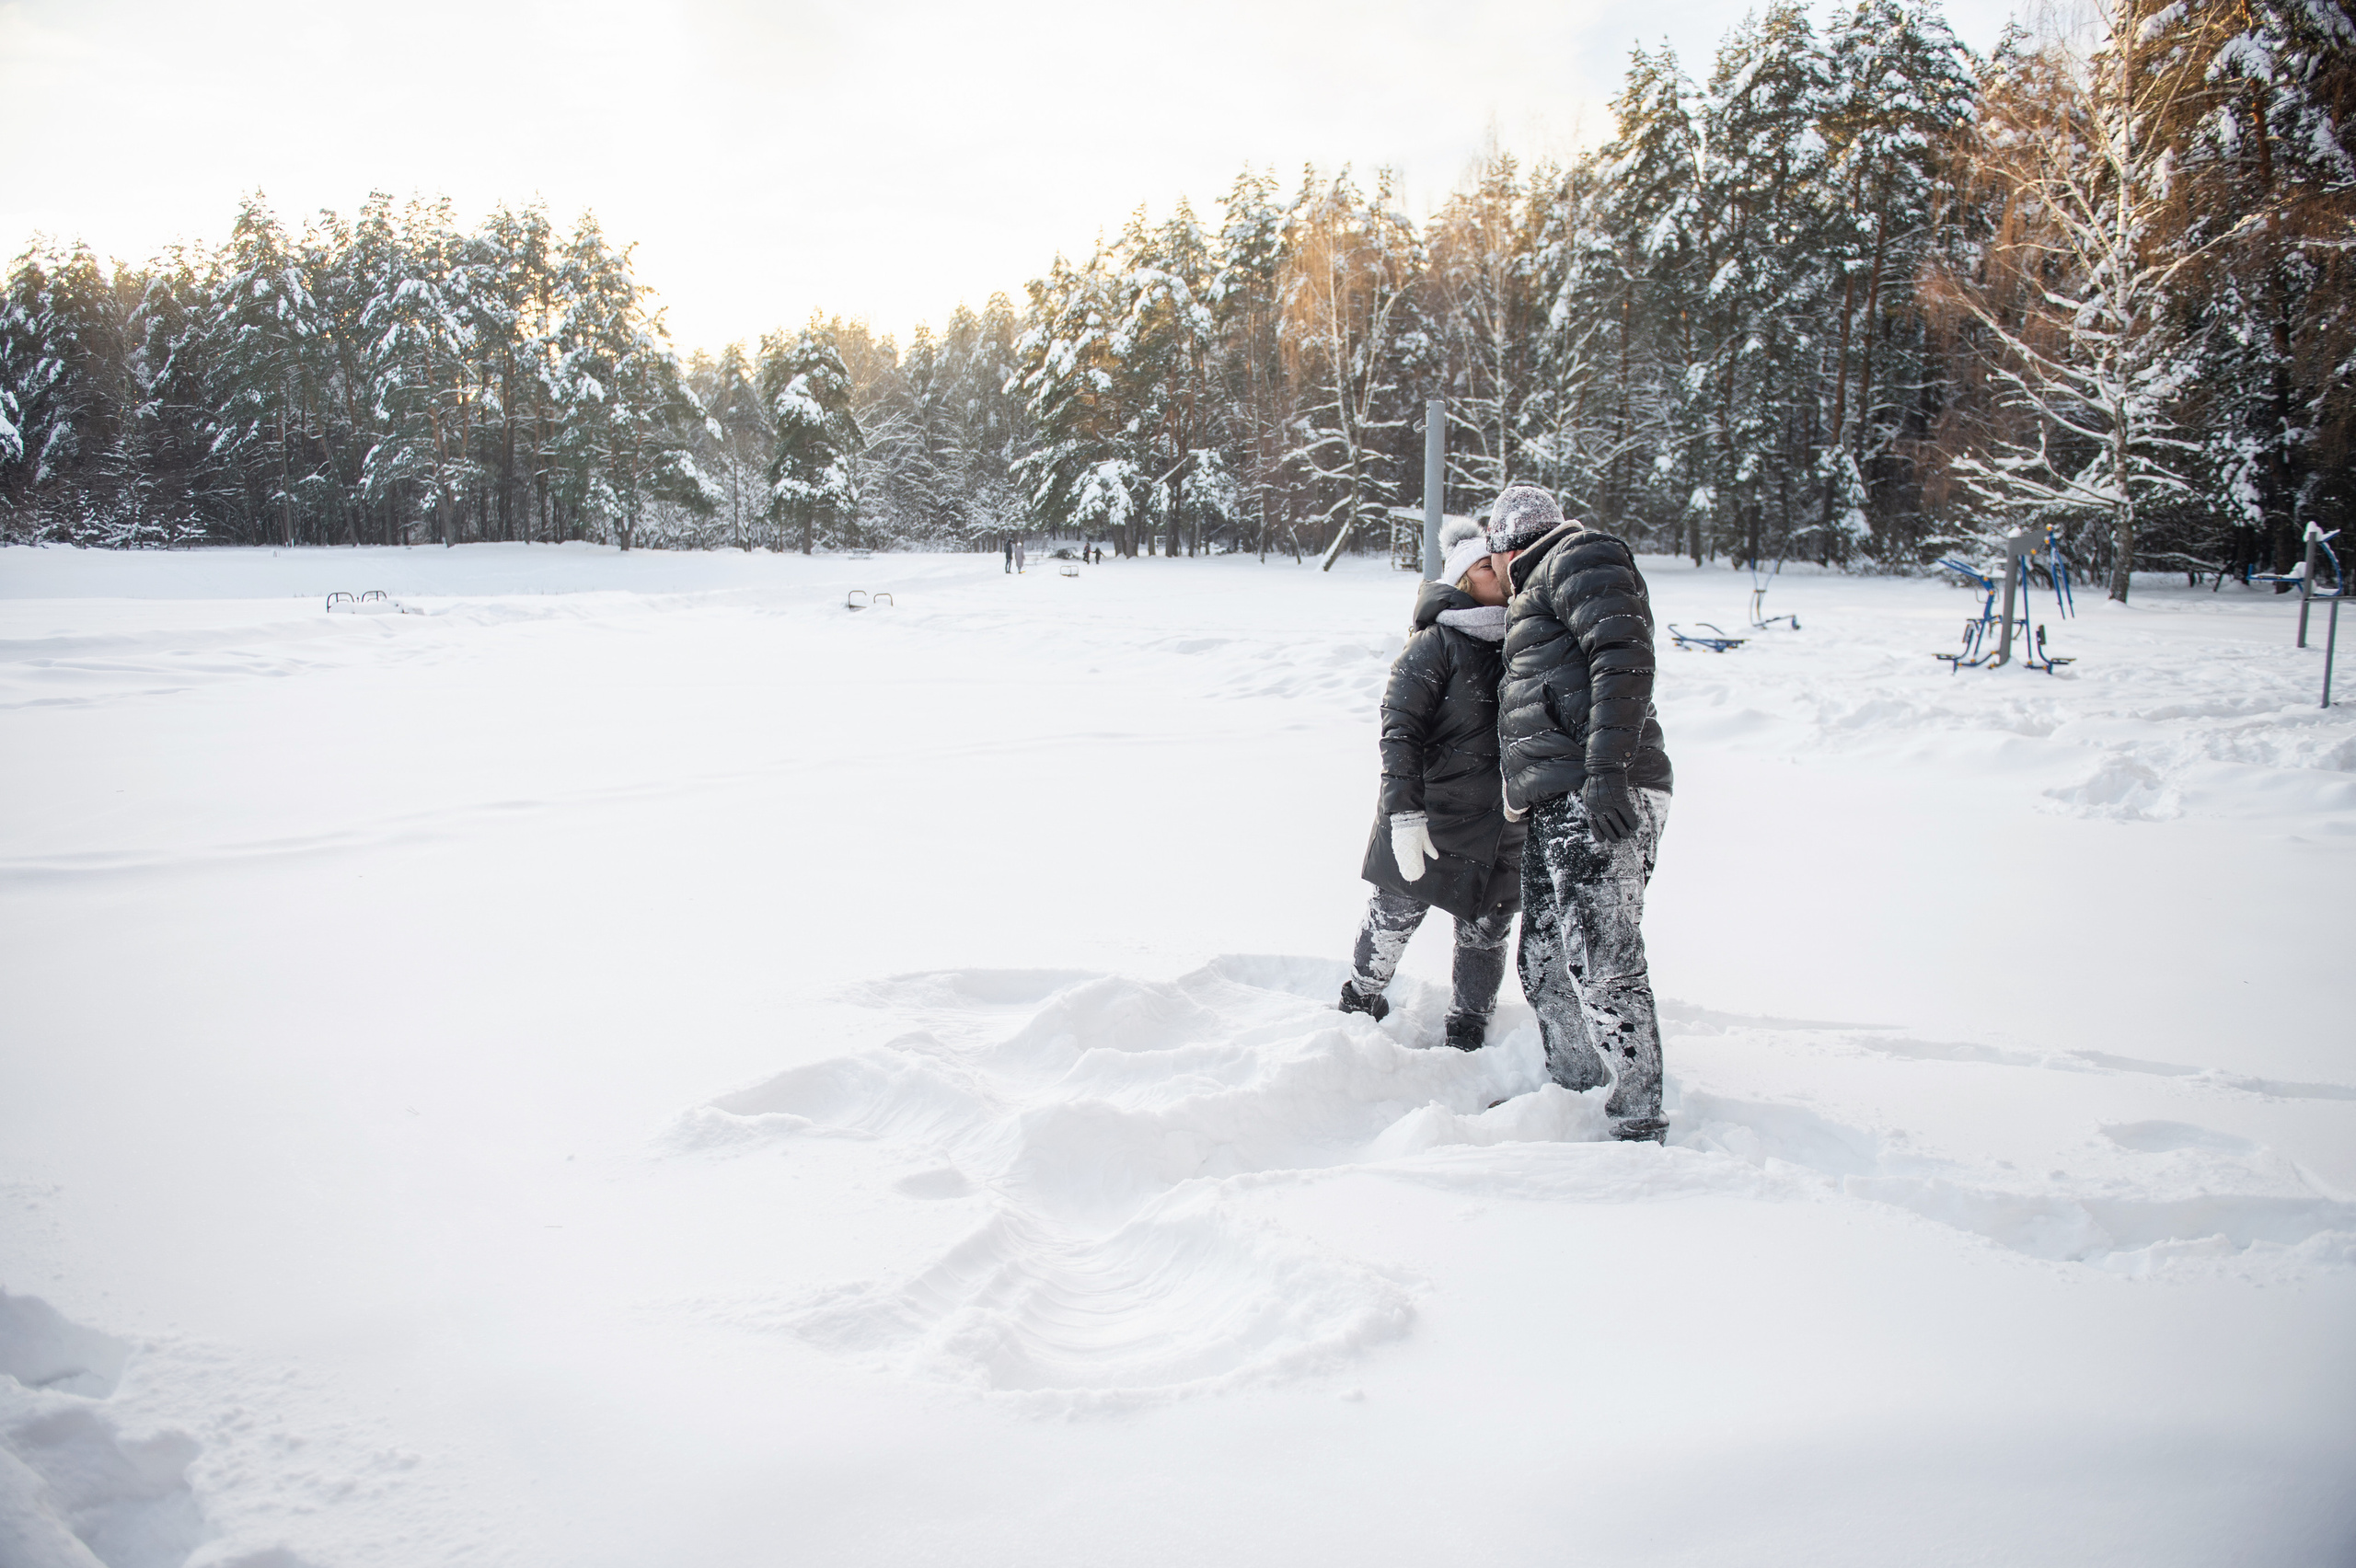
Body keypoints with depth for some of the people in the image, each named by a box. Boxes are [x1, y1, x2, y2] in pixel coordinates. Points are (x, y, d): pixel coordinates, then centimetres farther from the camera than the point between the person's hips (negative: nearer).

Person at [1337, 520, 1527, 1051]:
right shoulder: (1434, 645, -11)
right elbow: (1400, 733, -15)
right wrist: (1405, 815, -22)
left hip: (1504, 827, 6)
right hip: (1436, 820, -5)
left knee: (1486, 932, 11)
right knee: (1395, 915, 7)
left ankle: (1467, 1033, 27)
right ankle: (1360, 1002, 30)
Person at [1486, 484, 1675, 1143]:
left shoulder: (1578, 555, 0)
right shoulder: (1541, 583, 30)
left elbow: (1625, 656, -15)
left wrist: (1607, 769, -24)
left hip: (1600, 800, -10)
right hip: (1556, 806, 10)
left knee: (1601, 964, -12)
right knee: (1544, 964, 13)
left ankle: (1640, 1126, -7)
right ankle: (1574, 1096, 25)